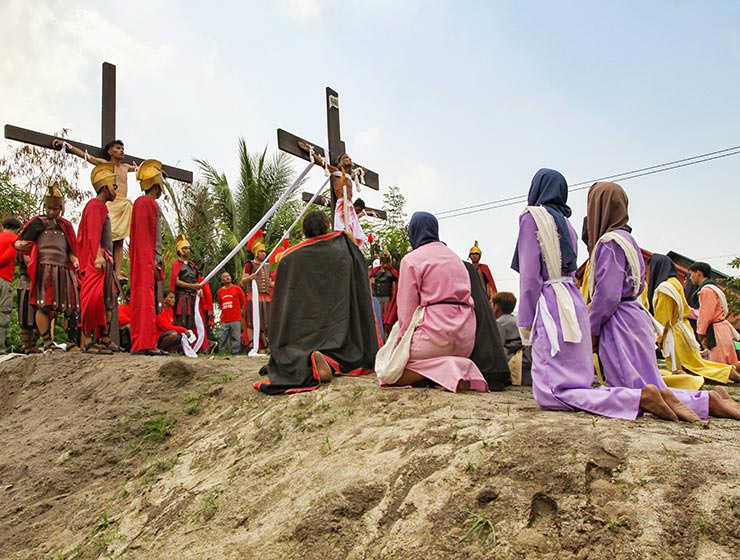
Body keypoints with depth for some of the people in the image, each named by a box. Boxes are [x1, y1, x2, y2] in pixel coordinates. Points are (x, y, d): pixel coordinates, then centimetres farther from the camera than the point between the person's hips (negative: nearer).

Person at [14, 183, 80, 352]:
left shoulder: (66, 225, 20)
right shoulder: (38, 222, 7)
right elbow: (20, 244, 1)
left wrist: (74, 260, 3)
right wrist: (21, 245, -22)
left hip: (64, 269, 5)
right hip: (45, 268, -5)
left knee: (72, 306, 1)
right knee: (44, 305, -9)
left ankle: (72, 342, 6)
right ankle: (47, 342, -4)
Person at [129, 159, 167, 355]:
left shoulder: (139, 202, 21)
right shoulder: (149, 203, -8)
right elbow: (152, 235, -15)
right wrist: (156, 260, -17)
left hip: (140, 259, 10)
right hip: (148, 259, -10)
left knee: (142, 298, 8)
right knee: (148, 298, -12)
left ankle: (140, 343, 11)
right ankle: (147, 344, -13)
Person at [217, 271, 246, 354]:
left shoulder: (237, 288, -1)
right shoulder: (220, 291, 8)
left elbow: (243, 301, 7)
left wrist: (241, 310, 10)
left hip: (236, 319, -3)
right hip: (224, 320, 3)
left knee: (236, 337, 0)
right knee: (222, 338, 7)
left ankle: (235, 352, 8)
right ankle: (221, 353, 17)